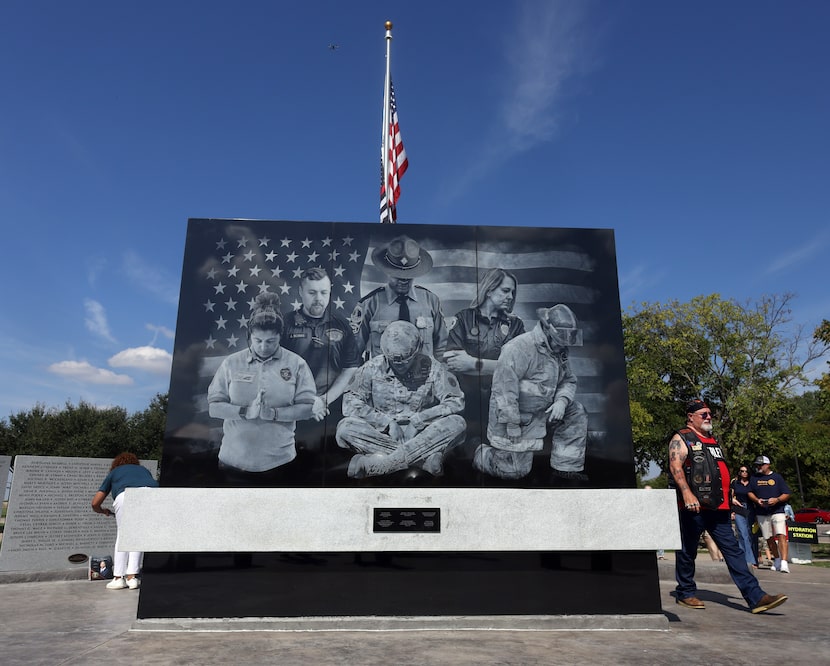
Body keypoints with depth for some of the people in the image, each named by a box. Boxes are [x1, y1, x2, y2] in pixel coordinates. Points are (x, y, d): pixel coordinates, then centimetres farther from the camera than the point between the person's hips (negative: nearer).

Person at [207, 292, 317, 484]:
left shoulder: (296, 364, -2)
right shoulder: (231, 363, 2)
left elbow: (308, 407, -4)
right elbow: (213, 406, 1)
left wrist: (274, 413, -17)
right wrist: (244, 411, -16)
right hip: (235, 460, 1)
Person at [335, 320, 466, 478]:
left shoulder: (431, 368, -2)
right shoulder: (372, 368, -1)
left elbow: (456, 401, -5)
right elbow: (350, 403, -7)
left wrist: (418, 419, -15)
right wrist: (388, 422, -16)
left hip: (421, 434, 0)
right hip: (383, 434, 0)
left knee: (456, 423, -28)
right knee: (345, 428, -26)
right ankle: (424, 458, -31)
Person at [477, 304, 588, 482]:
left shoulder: (559, 352, 3)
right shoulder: (519, 348, -25)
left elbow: (569, 381, 12)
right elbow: (504, 388, -28)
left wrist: (562, 400, -12)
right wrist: (513, 427, -25)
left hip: (540, 412, 8)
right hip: (513, 416, -8)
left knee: (576, 414, -5)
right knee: (515, 471, -2)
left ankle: (566, 467, 5)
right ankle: (482, 454, 27)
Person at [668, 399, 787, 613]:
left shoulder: (713, 441, 22)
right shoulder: (681, 439, -3)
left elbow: (721, 473, 27)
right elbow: (675, 466, -17)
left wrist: (728, 500, 21)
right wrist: (687, 494, -29)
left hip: (718, 507, 7)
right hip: (693, 507, -7)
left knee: (733, 550, 3)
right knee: (687, 552, 4)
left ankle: (756, 597, 1)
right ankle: (686, 593, 16)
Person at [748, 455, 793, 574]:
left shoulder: (777, 477, 4)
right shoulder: (754, 478, 12)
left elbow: (787, 494, 2)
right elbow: (750, 492, 12)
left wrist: (777, 499, -15)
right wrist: (757, 500, -8)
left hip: (778, 511, -3)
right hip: (761, 513, 3)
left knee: (781, 536, -17)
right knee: (769, 538, 9)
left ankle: (784, 563, -22)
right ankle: (777, 561, 25)